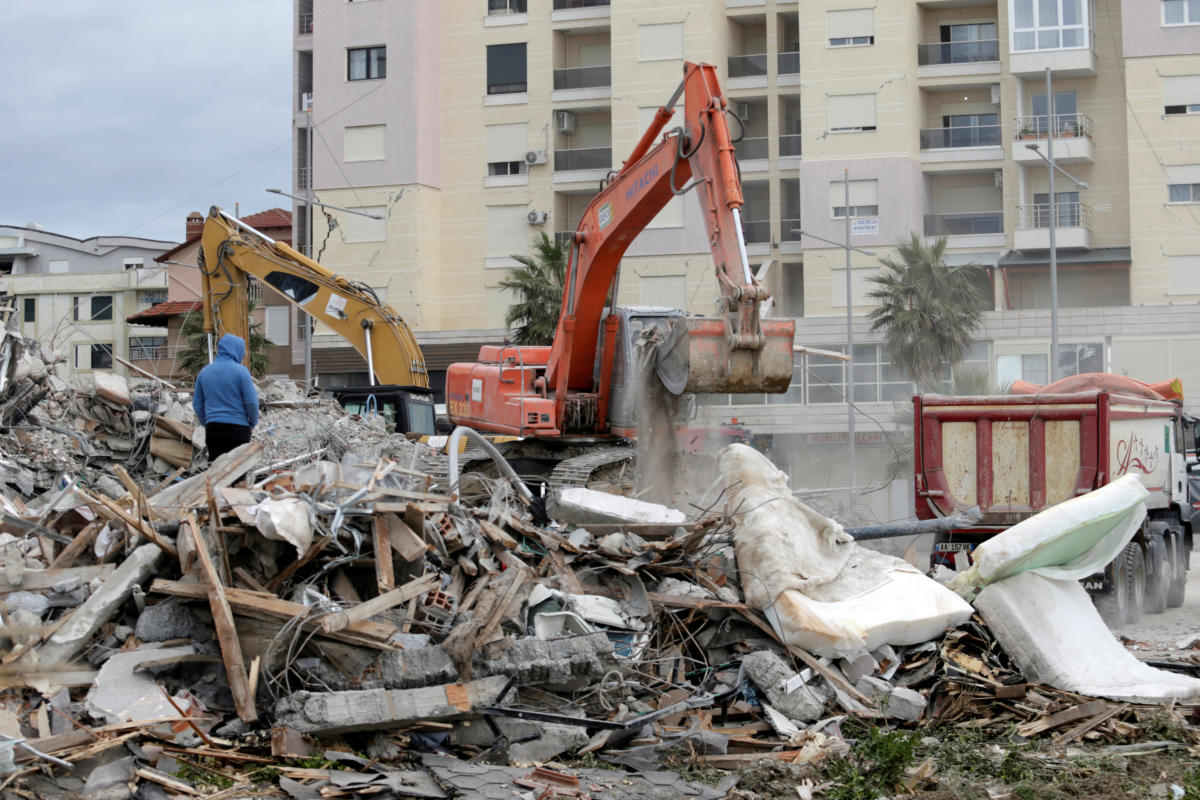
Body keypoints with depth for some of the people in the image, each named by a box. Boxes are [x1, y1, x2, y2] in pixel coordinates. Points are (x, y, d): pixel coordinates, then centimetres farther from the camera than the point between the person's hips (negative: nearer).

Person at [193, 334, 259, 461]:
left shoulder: (204, 372, 7)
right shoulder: (240, 371, -9)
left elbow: (197, 404, 12)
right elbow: (251, 402, -10)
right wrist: (253, 422, 6)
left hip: (212, 428, 4)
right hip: (238, 428, -4)